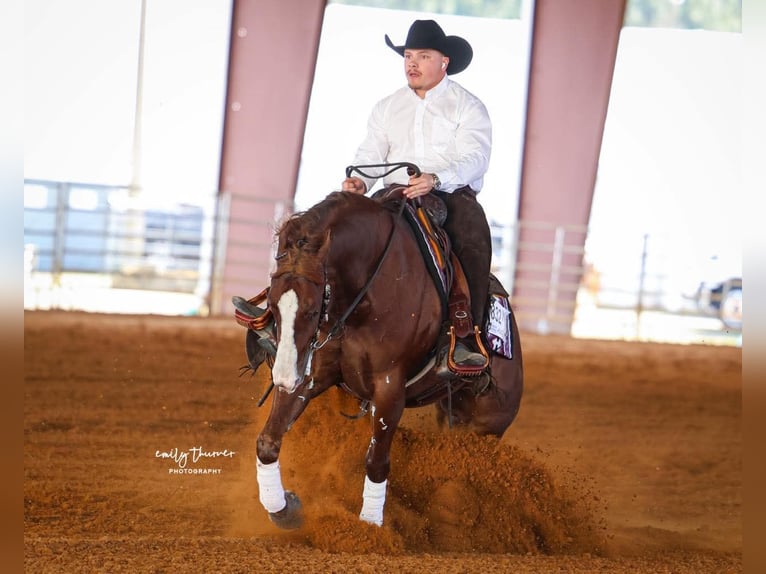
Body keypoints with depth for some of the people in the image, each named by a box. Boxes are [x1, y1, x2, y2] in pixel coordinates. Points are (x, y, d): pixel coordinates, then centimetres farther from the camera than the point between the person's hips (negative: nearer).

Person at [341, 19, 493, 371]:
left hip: (453, 195, -4)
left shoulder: (468, 107, 3)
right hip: (397, 197, 4)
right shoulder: (387, 108, 17)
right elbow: (370, 155, 10)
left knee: (474, 237, -34)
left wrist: (436, 179, -31)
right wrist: (360, 181, -15)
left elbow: (475, 157, -12)